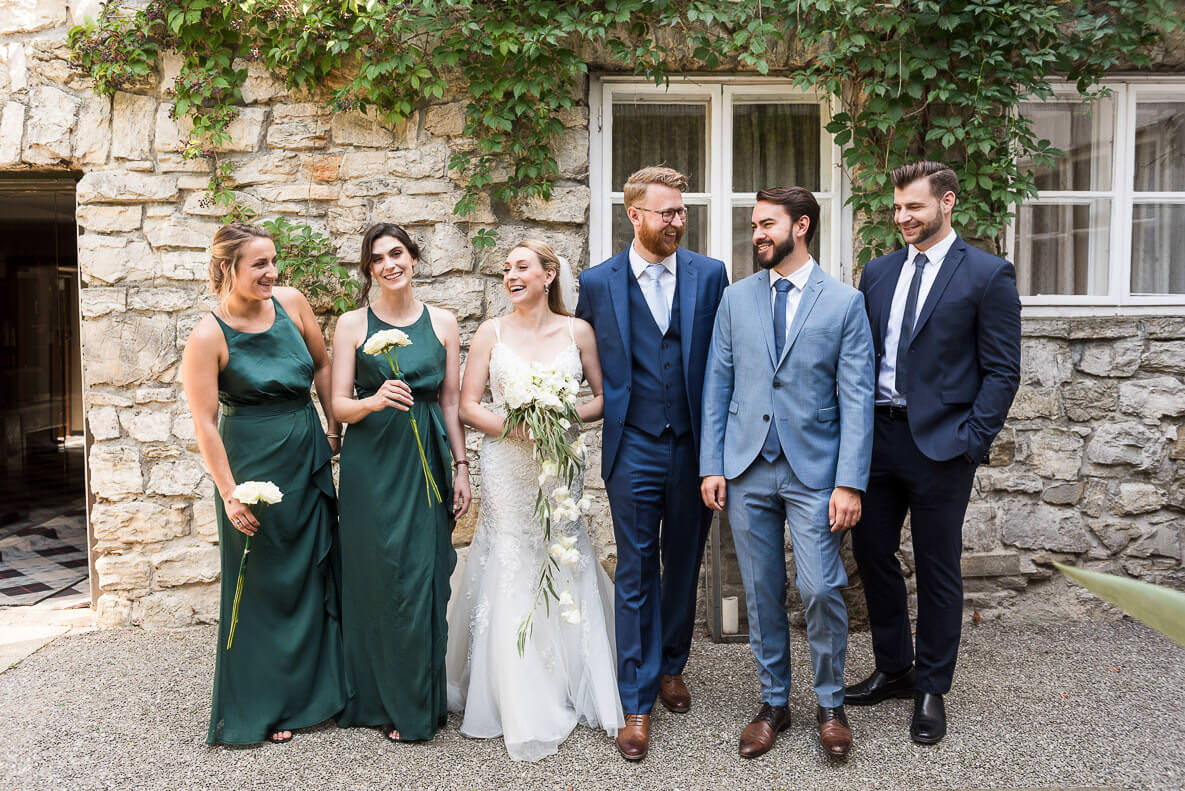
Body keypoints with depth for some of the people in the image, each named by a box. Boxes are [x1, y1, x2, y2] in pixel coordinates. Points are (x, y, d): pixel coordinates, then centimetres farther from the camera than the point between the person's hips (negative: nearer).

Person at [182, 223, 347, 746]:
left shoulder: (290, 302, 0)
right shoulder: (208, 336, -14)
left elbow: (322, 364, 13)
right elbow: (205, 423, -14)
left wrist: (333, 428, 12)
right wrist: (230, 494, -15)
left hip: (309, 459, 6)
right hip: (254, 465, -5)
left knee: (315, 575, 14)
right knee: (265, 584, 6)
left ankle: (312, 690, 33)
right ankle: (264, 707, 24)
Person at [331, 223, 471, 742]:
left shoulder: (442, 323, 7)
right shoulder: (352, 324, 2)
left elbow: (451, 401, 9)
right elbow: (339, 405, -1)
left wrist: (461, 466, 5)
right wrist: (375, 400, -21)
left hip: (427, 461, 2)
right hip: (371, 462, -1)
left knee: (423, 578, 4)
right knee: (375, 577, 3)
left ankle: (419, 705, 19)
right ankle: (378, 698, 20)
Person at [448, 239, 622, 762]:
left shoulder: (577, 332, 3)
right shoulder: (492, 333, 3)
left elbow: (605, 397, 5)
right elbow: (467, 405, 0)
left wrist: (567, 416, -13)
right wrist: (513, 427, -15)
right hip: (506, 468, 0)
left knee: (566, 574, 6)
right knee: (510, 577, 1)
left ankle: (576, 689, 25)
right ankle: (521, 705, 14)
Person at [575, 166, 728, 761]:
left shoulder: (709, 275, 2)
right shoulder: (598, 282, 0)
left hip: (694, 446, 2)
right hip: (633, 449, -1)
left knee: (683, 566, 15)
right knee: (636, 573, 3)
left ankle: (671, 666, 37)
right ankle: (637, 703, 13)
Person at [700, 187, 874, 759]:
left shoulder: (844, 302, 0)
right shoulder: (736, 299, 8)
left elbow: (856, 399, -4)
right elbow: (717, 386, 7)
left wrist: (849, 482, -10)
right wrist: (711, 466, 1)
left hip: (814, 470, -2)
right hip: (746, 470, 3)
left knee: (821, 590, -4)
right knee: (761, 594, 9)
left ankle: (830, 704, 20)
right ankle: (773, 702, 27)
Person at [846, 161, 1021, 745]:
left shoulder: (988, 275, -5)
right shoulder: (878, 272, 11)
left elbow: (1002, 371, -6)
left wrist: (971, 441, -12)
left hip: (940, 444, -5)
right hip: (877, 435, 5)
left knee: (937, 569, 6)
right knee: (871, 552, 12)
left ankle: (931, 690, 24)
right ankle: (893, 669, 31)